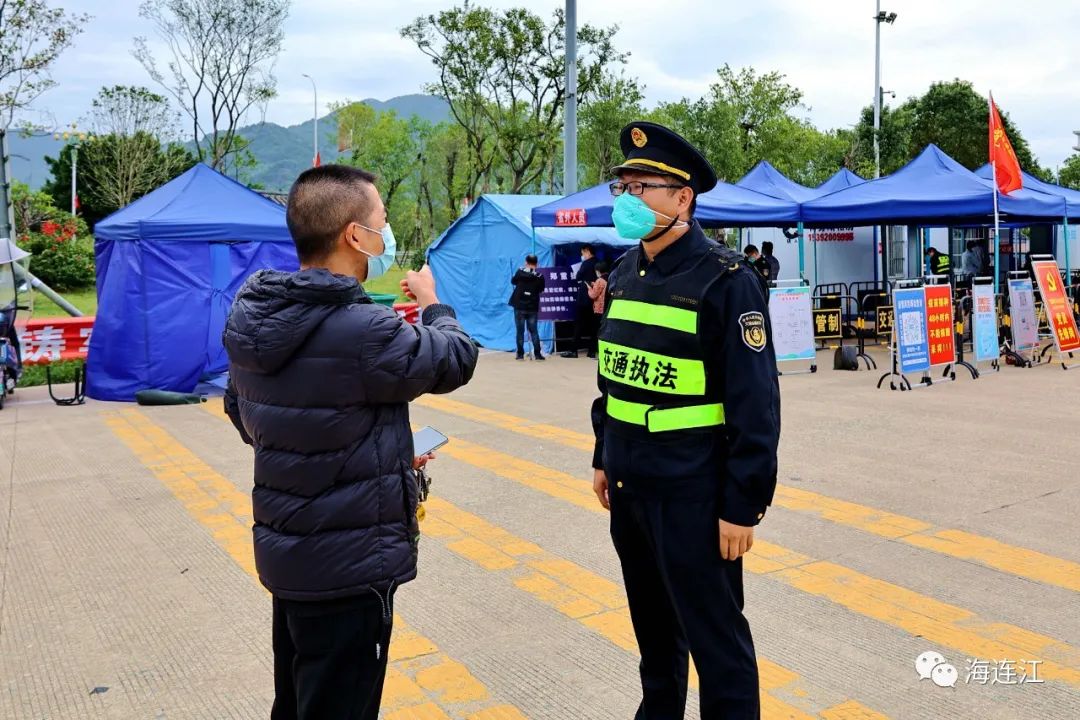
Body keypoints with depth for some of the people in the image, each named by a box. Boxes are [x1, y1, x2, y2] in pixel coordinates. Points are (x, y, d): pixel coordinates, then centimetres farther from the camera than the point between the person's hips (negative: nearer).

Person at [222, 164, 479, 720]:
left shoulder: (252, 316, -1)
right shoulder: (364, 332, -26)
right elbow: (454, 361, -9)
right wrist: (432, 305, 11)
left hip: (284, 550, 8)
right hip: (347, 564, -8)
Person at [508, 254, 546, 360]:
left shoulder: (520, 272, -5)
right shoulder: (539, 276, -6)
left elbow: (513, 281, 12)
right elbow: (541, 289, 8)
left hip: (519, 306, -1)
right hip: (533, 307, 1)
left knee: (520, 331, 5)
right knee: (533, 331, 9)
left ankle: (520, 354, 3)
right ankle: (537, 353, 4)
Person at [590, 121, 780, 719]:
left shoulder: (726, 279, -15)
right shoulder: (623, 273, 6)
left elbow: (755, 405, -16)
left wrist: (743, 506, -17)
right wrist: (604, 458, 16)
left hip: (692, 493, -7)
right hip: (629, 486, 7)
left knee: (716, 638, 5)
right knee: (652, 625, 23)